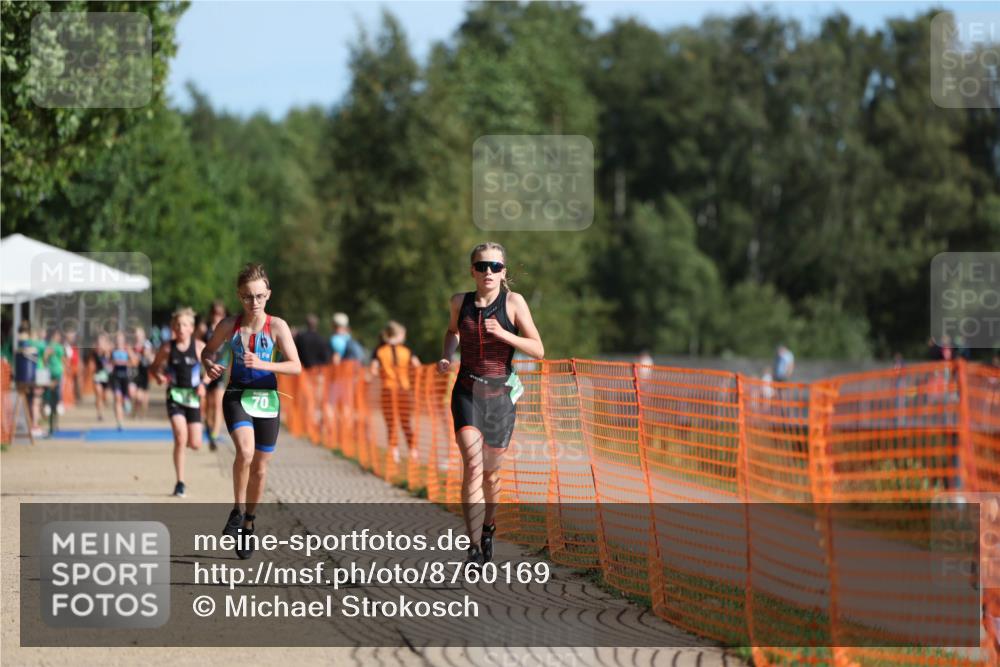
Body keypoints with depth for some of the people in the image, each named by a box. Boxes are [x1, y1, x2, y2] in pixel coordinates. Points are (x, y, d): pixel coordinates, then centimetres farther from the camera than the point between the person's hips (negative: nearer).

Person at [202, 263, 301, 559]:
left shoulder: (277, 326, -5)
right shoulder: (229, 325, -1)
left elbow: (296, 366, -11)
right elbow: (208, 350, 15)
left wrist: (263, 365, -25)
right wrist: (209, 365, -8)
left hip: (267, 400, 1)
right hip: (237, 396, -1)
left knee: (260, 468, 8)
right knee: (245, 451, -28)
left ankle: (248, 524, 28)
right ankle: (237, 511, -10)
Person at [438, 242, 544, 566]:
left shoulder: (513, 302, -4)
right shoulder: (460, 302, 3)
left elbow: (538, 350, -6)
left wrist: (502, 334, -20)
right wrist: (446, 356, 7)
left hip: (500, 396, 0)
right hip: (467, 393, 0)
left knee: (490, 471, 11)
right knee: (473, 464, -18)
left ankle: (488, 528, 40)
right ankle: (475, 549, -22)